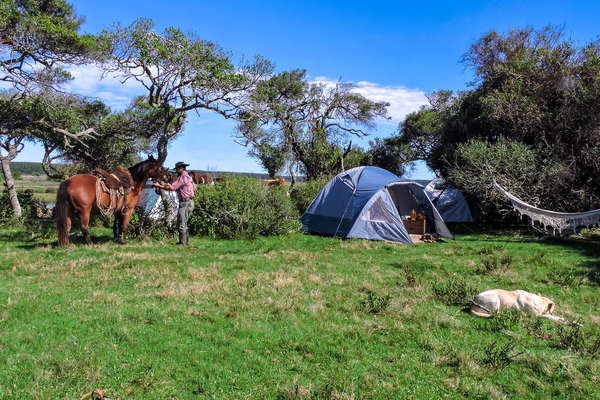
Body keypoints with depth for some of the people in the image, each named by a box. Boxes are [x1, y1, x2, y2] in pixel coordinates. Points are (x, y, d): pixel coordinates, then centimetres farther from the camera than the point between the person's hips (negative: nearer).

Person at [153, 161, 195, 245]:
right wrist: (170, 185, 15)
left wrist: (159, 186, -7)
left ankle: (182, 242, -3)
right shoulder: (188, 177, 18)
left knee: (181, 224, -5)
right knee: (184, 223, 17)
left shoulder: (182, 177, -13)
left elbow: (172, 188, -15)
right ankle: (185, 241, 22)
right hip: (190, 203, 10)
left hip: (185, 203, -10)